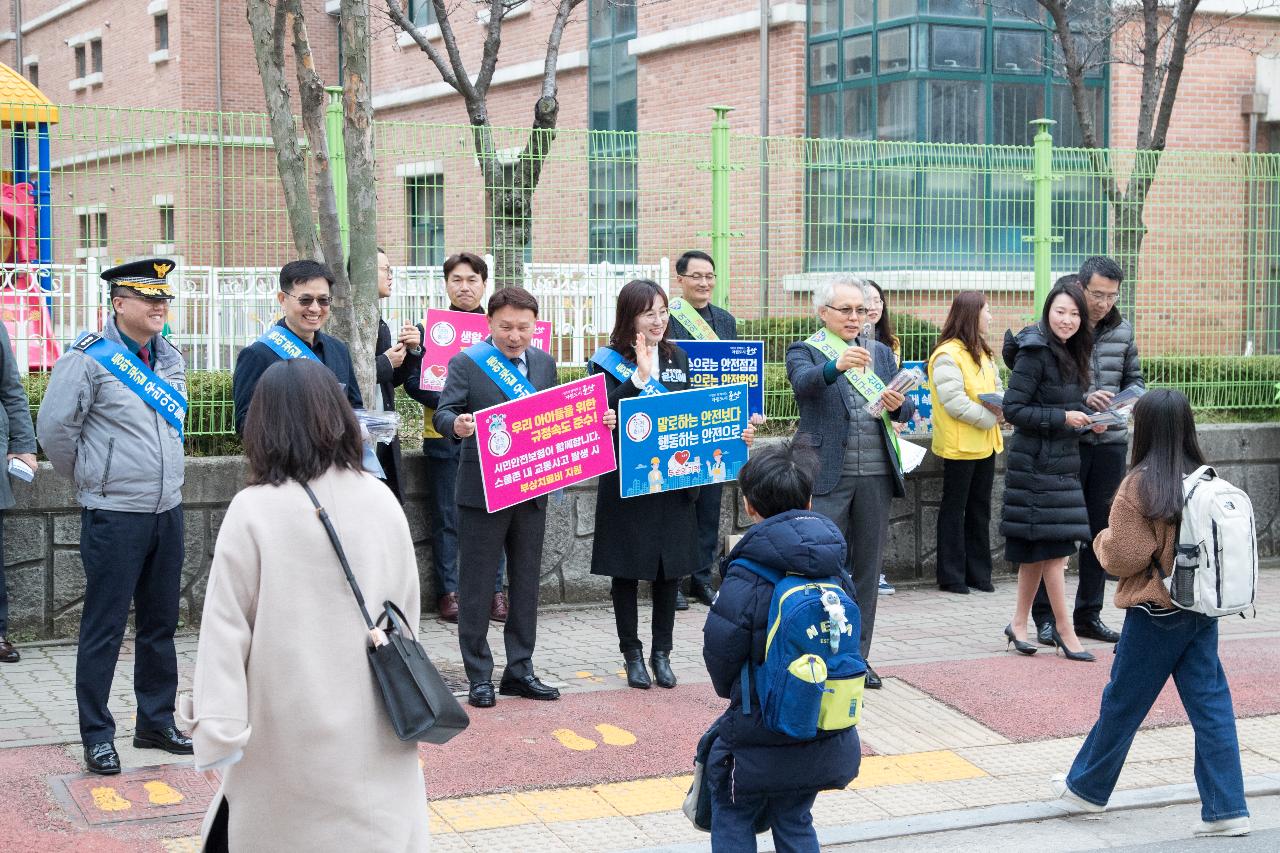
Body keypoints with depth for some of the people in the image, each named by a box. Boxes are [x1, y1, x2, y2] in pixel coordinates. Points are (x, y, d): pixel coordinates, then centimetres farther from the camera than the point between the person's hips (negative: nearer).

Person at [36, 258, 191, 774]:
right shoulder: (91, 359, -12)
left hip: (167, 511, 7)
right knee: (105, 629, 0)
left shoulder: (171, 359, 9)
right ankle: (97, 736, 9)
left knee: (160, 624, 14)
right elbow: (54, 428, -11)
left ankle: (156, 722, 25)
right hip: (114, 517, -7)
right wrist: (89, 478, 2)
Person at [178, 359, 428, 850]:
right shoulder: (382, 503, 0)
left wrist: (217, 728, -6)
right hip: (373, 730, 3)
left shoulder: (253, 511, -11)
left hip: (290, 730, -3)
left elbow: (226, 625, -10)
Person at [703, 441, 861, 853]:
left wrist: (734, 693, 9)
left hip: (761, 734, -5)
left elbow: (719, 653, -13)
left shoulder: (745, 577, -20)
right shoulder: (835, 567, -2)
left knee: (732, 819, 14)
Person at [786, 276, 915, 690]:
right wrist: (837, 366, -42)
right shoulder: (805, 351, 1)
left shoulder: (881, 352, 15)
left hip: (876, 474, 5)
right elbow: (804, 381, -22)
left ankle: (857, 654, 18)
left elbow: (906, 409, 9)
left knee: (868, 566, 9)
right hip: (826, 475, -5)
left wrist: (898, 405, -15)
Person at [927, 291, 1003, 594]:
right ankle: (952, 575, 7)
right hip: (959, 444, -8)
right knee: (955, 509, 1)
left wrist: (999, 405, -2)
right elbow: (954, 401, -22)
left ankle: (978, 572, 19)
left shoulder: (982, 353, 15)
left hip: (986, 443, 8)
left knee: (980, 509, 12)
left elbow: (997, 388, 19)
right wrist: (989, 416, -18)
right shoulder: (947, 355, -15)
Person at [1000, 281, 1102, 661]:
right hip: (1038, 462, -9)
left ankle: (1018, 624, 20)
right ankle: (1064, 630, 4)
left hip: (1060, 460, 9)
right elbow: (1012, 408, -17)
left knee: (1037, 550, 12)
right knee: (1054, 547, -4)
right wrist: (1062, 418, -18)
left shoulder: (1070, 354, 12)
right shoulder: (1036, 353, -14)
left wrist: (1086, 417, 2)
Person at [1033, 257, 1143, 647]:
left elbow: (1135, 378, 17)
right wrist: (1082, 399, -21)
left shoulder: (1122, 330, 8)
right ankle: (1045, 616, 10)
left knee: (1101, 528, 11)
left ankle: (1088, 614, 21)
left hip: (1111, 441, 5)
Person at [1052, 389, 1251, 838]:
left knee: (1121, 702, 10)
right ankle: (1226, 810, 6)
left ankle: (1086, 787, 27)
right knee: (1211, 706, 7)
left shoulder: (1140, 485, -16)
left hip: (1156, 611, -5)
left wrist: (1103, 539, 4)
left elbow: (1123, 558, -15)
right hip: (1203, 609, 5)